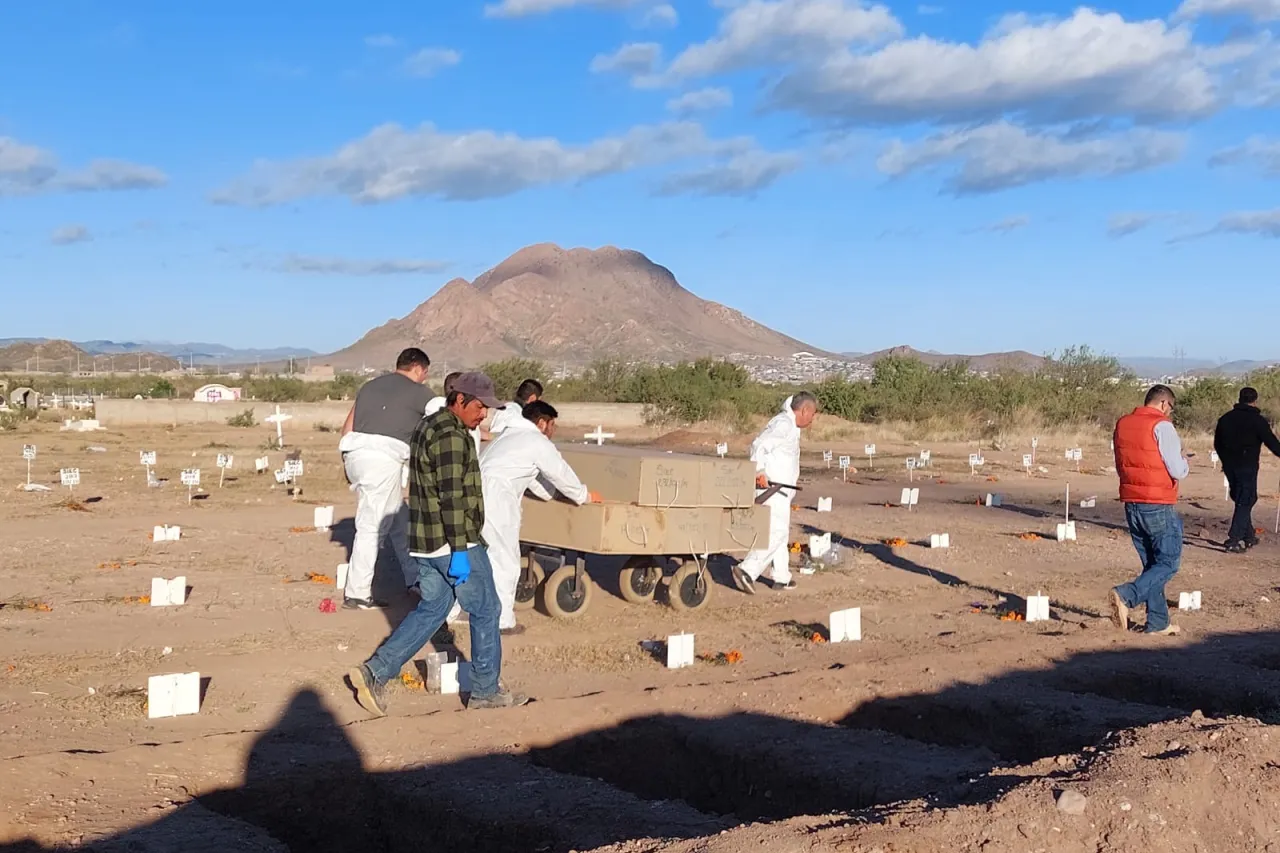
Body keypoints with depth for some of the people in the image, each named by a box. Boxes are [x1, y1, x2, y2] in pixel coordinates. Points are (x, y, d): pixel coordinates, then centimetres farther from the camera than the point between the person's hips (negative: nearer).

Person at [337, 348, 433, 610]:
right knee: (372, 526, -3)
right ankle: (356, 594, 0)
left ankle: (414, 578, 23)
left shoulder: (371, 386, 21)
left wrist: (349, 460, 25)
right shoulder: (418, 391, 3)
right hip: (383, 458, -7)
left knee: (399, 520, 16)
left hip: (355, 453, 7)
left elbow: (347, 427, 19)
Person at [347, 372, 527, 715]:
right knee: (485, 611, 4)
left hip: (425, 543, 9)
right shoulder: (451, 437, -18)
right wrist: (459, 551, -23)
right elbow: (452, 497, -23)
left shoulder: (427, 427, 15)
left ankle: (375, 672, 8)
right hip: (454, 544, -9)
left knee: (430, 610, 16)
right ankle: (485, 691, 14)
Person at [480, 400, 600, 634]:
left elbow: (532, 477, 37)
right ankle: (502, 620, 2)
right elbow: (562, 474, 10)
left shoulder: (513, 435, 28)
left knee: (487, 554, 17)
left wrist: (553, 494, 48)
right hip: (495, 498, -9)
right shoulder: (539, 442, 1)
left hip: (477, 490, 9)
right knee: (504, 559, -2)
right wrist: (585, 496, 25)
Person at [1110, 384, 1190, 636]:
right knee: (1168, 563, 1)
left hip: (1132, 505, 7)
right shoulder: (1162, 427, -13)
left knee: (1151, 564, 15)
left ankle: (1158, 622, 16)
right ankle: (1127, 596, -17)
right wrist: (1184, 461, 8)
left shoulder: (1122, 424, 9)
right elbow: (1179, 472, -13)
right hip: (1159, 507, -7)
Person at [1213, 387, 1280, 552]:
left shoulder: (1225, 418, 10)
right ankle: (1234, 539, -12)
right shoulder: (1257, 420, -9)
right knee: (1245, 502, -3)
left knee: (1241, 501, 19)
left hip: (1230, 466, 6)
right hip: (1247, 467, -6)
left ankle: (1248, 536, 23)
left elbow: (1217, 444, 18)